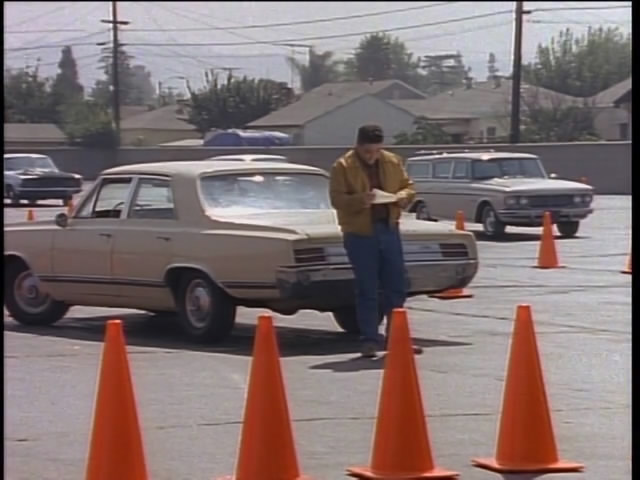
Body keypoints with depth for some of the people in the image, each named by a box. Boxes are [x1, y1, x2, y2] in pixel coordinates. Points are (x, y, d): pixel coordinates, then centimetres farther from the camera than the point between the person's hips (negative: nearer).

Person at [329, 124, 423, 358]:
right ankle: (369, 340, 6)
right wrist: (359, 200, -28)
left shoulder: (393, 162, 7)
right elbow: (336, 199, -10)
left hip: (389, 229, 4)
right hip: (359, 234, -4)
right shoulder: (343, 166, -6)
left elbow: (408, 186, 15)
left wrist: (404, 196, -8)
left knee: (397, 287, 7)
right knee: (367, 290, -1)